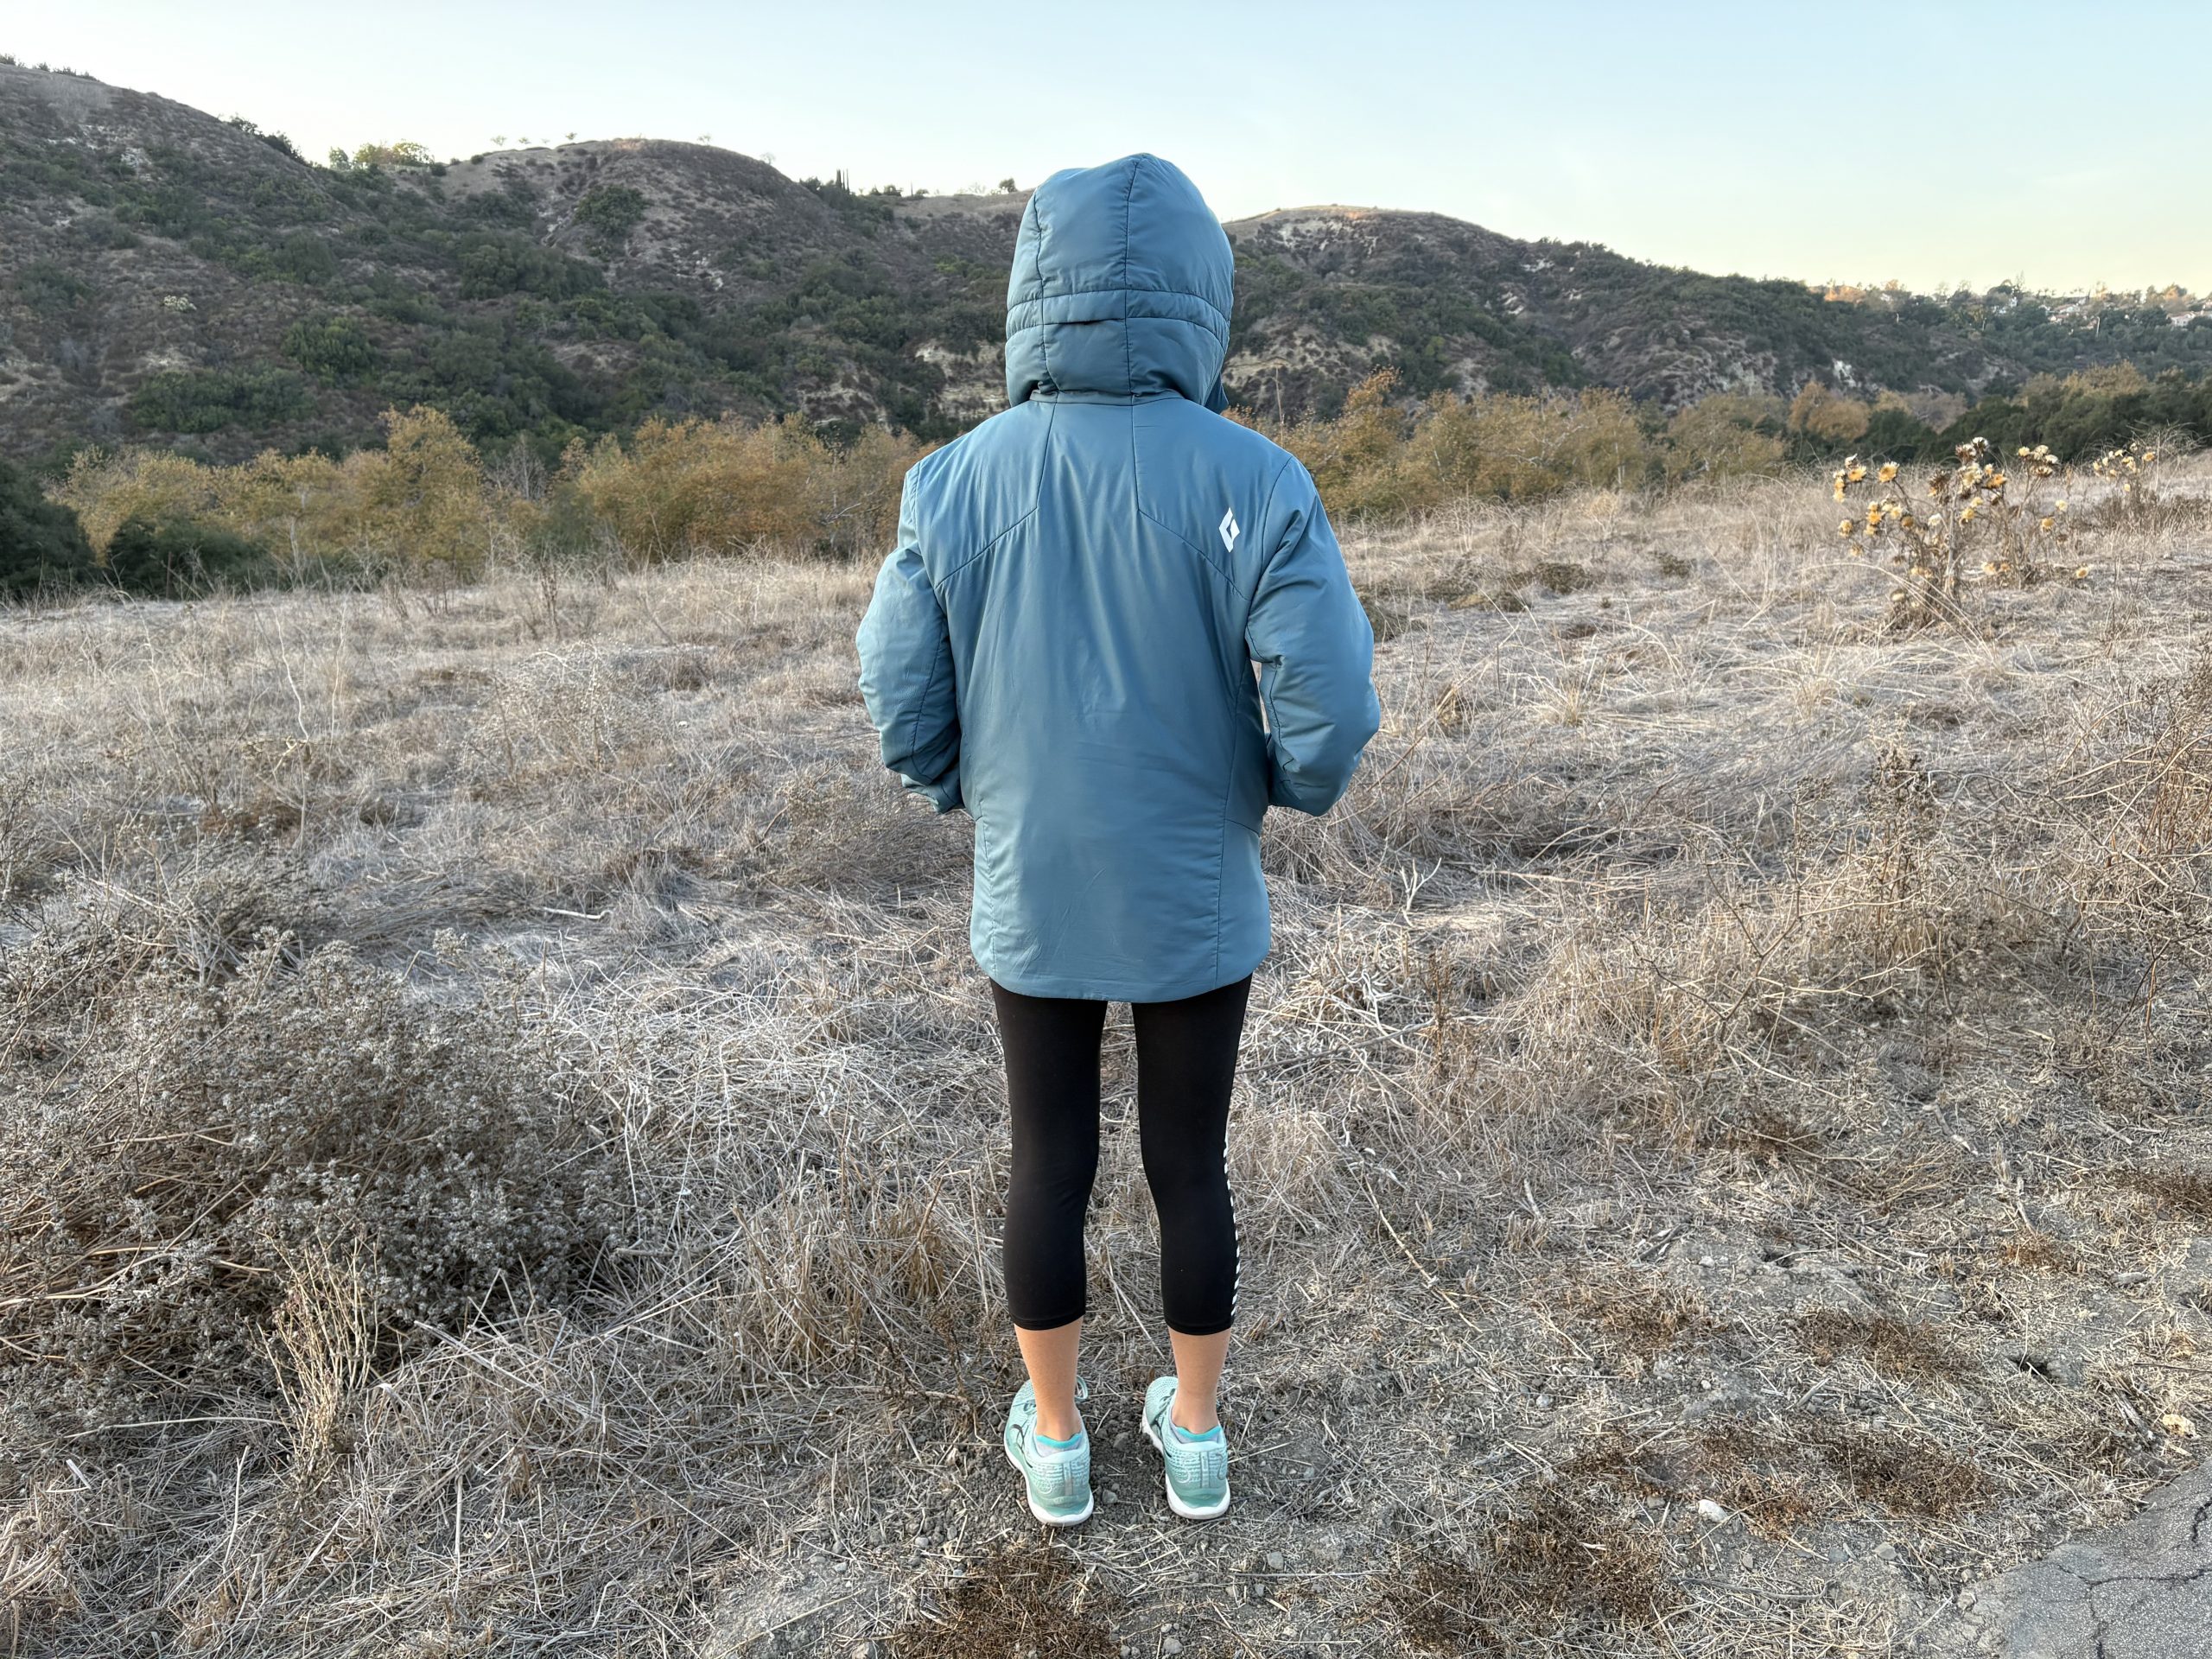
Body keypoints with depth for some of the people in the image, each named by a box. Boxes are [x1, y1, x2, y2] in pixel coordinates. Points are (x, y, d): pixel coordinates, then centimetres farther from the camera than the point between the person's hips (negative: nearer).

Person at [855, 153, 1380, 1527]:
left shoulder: (958, 482, -8)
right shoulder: (1250, 481, -15)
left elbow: (901, 700, -5)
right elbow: (1331, 704, -20)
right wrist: (1292, 786, 3)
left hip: (1031, 900, 1)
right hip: (1198, 904, -1)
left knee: (1050, 1167, 17)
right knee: (1191, 1167, 17)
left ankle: (1057, 1442, 36)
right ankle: (1196, 1435, 36)